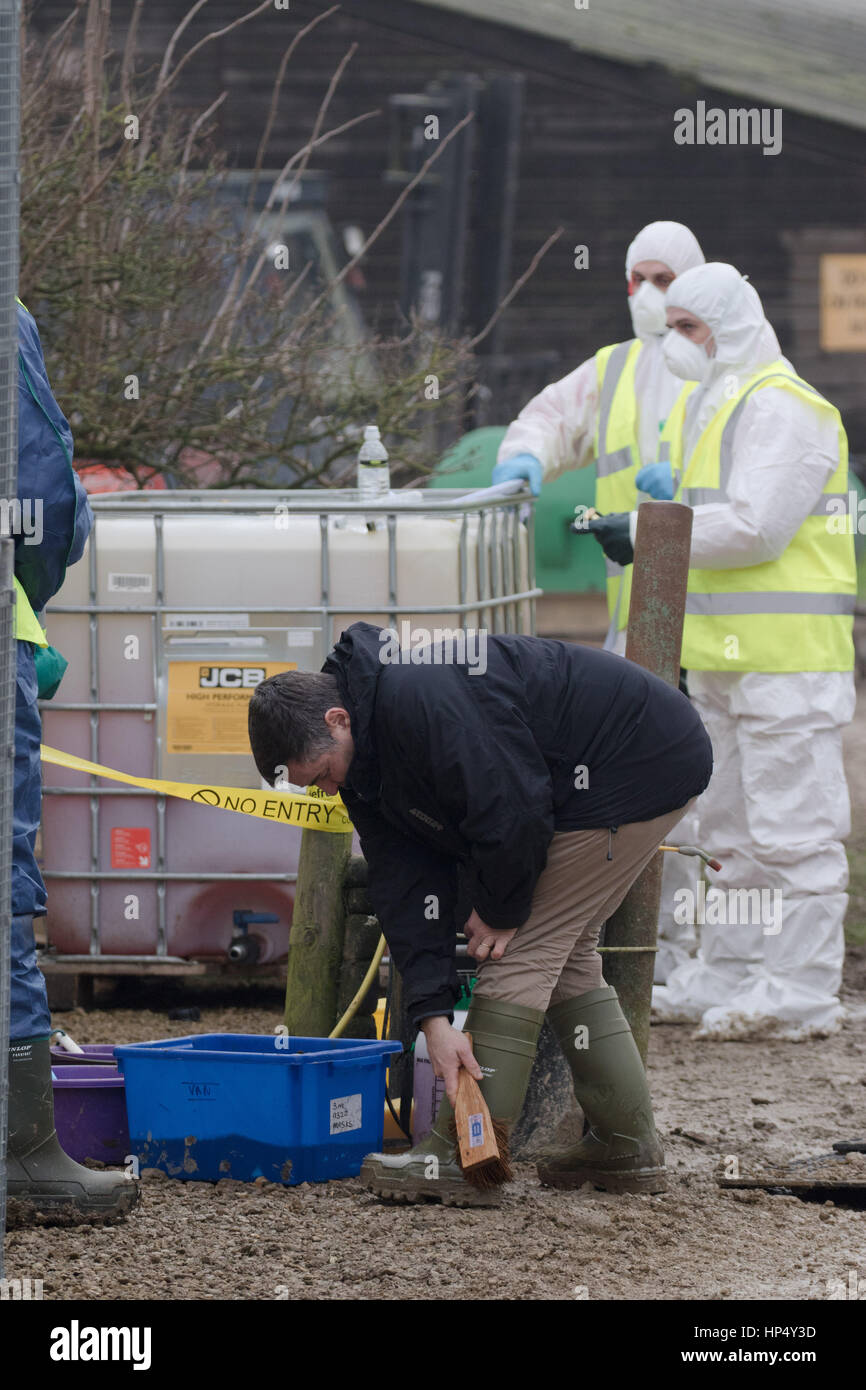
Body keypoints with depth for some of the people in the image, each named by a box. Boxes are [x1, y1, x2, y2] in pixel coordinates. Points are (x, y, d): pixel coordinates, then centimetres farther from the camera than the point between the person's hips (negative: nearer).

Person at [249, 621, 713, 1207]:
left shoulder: (422, 700, -29)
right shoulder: (365, 761, 3)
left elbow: (510, 808, -29)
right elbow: (406, 885, -2)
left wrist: (500, 909, -12)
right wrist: (434, 1018, -13)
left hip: (643, 761, -10)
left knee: (524, 950, -11)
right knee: (565, 955, 16)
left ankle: (463, 1160, -10)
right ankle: (630, 1150, 21)